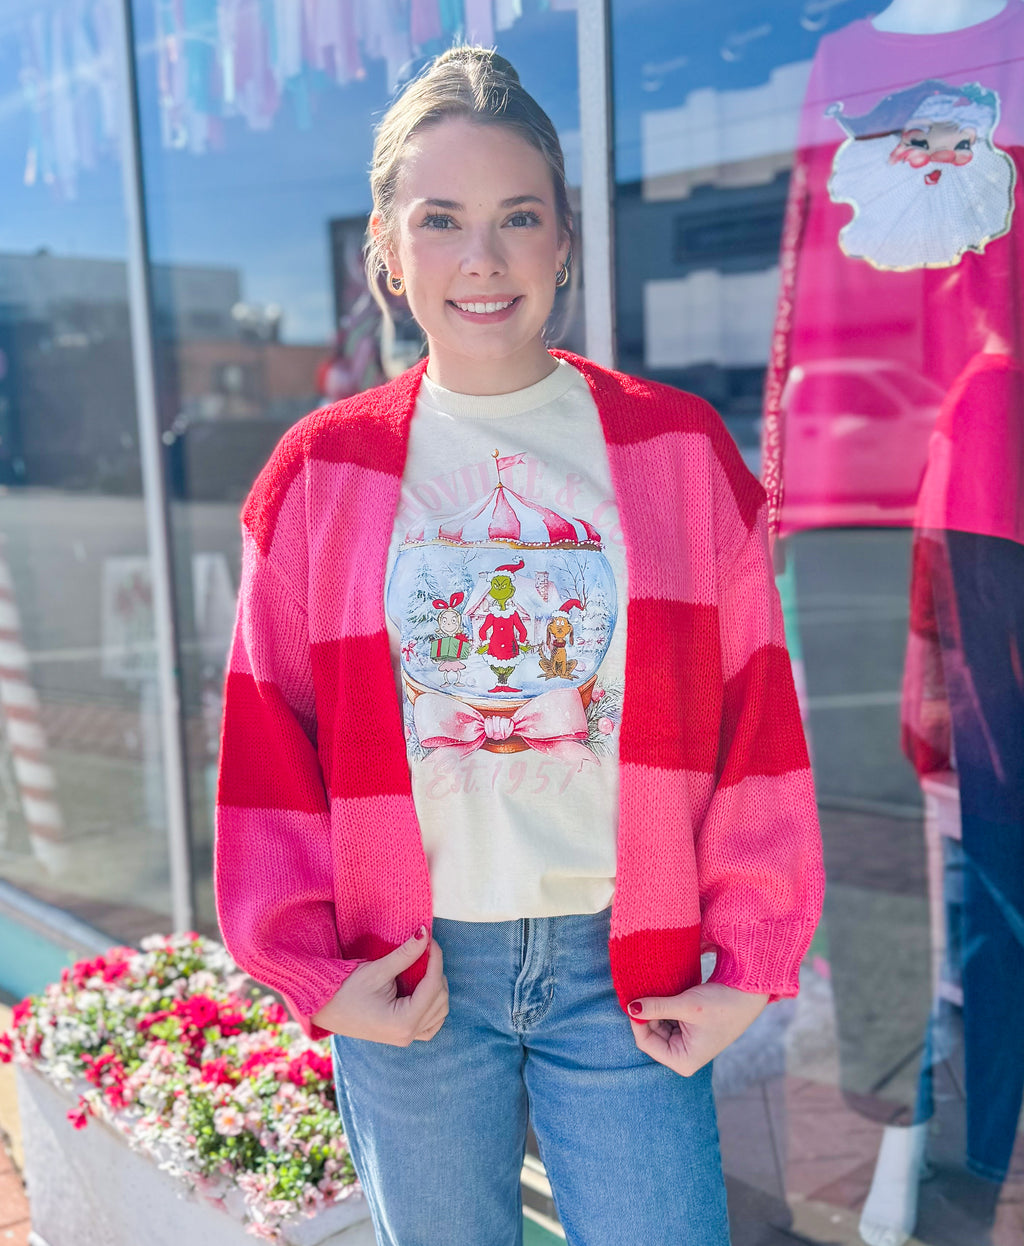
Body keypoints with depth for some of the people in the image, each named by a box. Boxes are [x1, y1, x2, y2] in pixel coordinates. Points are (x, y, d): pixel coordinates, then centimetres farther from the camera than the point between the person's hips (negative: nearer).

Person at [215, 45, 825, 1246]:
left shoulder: (678, 448, -2)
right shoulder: (321, 473, -1)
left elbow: (754, 718, 0)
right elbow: (268, 737, 2)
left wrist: (750, 964, -1)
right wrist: (313, 969, -2)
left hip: (626, 963, 0)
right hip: (411, 976, 1)